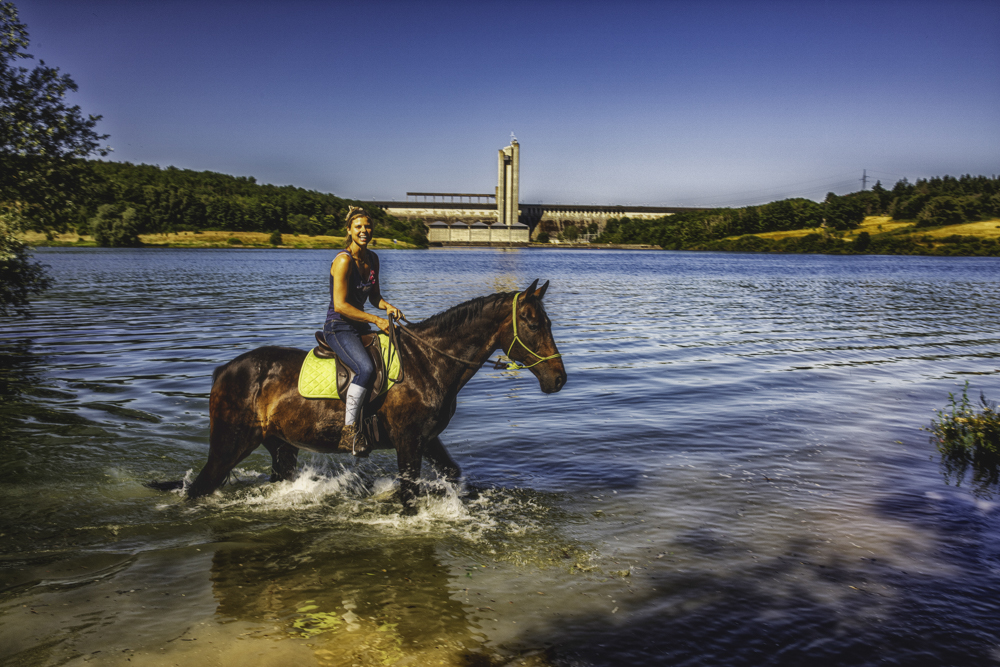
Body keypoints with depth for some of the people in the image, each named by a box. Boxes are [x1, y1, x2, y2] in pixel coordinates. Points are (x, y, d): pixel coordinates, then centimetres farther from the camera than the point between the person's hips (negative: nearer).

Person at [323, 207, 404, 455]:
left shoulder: (372, 258, 9)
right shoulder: (344, 260, -16)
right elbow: (340, 306, -21)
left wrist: (388, 306, -3)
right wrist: (376, 320, -21)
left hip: (360, 326, 9)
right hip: (338, 328, -9)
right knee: (366, 368, -32)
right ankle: (349, 432, -26)